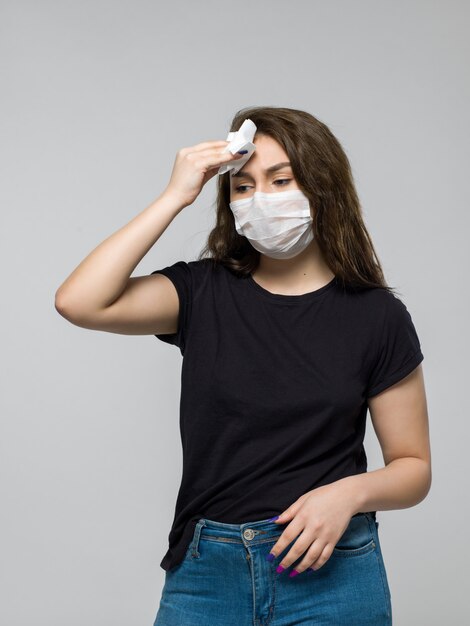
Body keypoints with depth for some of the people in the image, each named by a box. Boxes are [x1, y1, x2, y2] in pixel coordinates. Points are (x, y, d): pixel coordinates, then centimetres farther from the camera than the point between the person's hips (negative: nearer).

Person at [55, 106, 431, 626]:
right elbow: (79, 302, -17)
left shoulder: (375, 315, -2)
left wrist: (351, 493, -18)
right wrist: (175, 195, -13)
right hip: (206, 573, 1)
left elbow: (413, 467, 3)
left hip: (328, 570, -1)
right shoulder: (203, 292, 0)